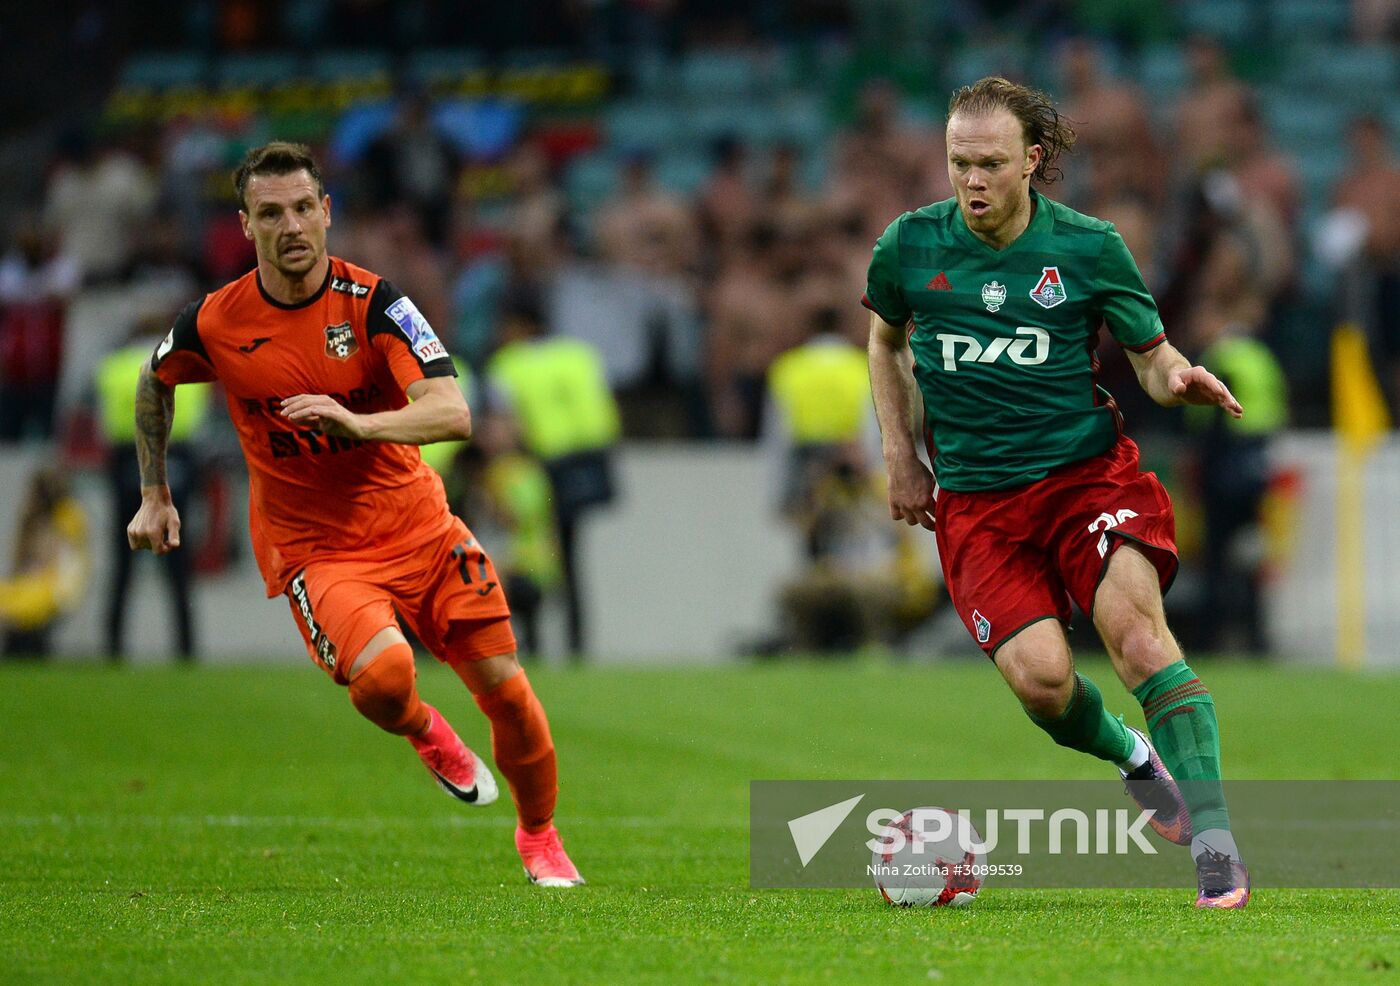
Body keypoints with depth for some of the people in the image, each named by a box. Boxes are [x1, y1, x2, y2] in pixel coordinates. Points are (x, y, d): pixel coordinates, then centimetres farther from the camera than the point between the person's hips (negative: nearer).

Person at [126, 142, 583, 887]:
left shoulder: (371, 302, -12)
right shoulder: (214, 324, -9)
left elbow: (452, 413, -22)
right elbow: (154, 384, 15)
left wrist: (356, 423, -38)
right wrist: (154, 495, 15)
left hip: (416, 527, 1)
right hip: (311, 548, -1)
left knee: (504, 686, -1)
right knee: (380, 673, -30)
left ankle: (539, 833, 28)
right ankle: (425, 733, 8)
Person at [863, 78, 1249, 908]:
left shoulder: (1088, 247, -3)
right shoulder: (909, 247, 1)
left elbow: (1152, 355, 5)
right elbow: (887, 340, 21)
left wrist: (1179, 379, -19)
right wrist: (902, 455, 13)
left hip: (1088, 470, -1)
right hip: (975, 499, 1)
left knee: (1133, 623, -27)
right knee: (1039, 675, -19)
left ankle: (1214, 839, -27)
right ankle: (1132, 757, 15)